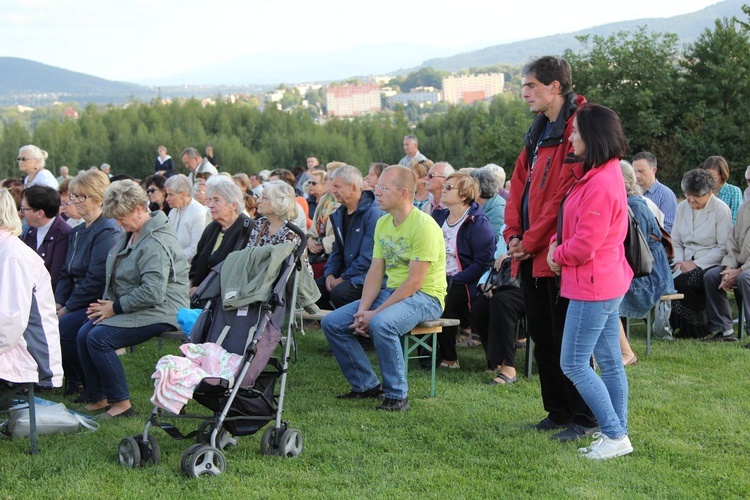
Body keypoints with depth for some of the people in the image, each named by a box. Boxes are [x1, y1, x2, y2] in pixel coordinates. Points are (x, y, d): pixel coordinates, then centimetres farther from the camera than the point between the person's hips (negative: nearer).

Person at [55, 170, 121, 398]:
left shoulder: (108, 232, -13)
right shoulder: (77, 232, 17)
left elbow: (96, 279, -20)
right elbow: (66, 274, 17)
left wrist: (68, 308, -16)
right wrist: (58, 303, 0)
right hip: (79, 304, 9)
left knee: (63, 327, -28)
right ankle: (73, 379, 2)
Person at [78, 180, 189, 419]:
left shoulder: (156, 244, -21)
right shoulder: (131, 234, 12)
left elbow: (153, 293, -28)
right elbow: (115, 275, 21)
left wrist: (116, 307, -17)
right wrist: (106, 303, 4)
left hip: (161, 313, -10)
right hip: (134, 308, 10)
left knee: (98, 337, -22)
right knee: (84, 334, -2)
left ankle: (121, 403, -12)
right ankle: (96, 398, 8)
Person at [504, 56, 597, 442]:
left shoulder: (577, 127, -14)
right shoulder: (538, 131, 16)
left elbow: (564, 193, -20)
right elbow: (520, 185, 17)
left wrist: (531, 241, -15)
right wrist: (513, 234, 3)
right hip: (531, 253, 9)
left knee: (567, 338, -1)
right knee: (541, 337, 14)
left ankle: (584, 419, 10)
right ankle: (557, 412, 25)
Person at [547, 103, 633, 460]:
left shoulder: (601, 183, -23)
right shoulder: (598, 174, 10)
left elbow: (585, 243, -23)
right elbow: (576, 226, 19)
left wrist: (558, 255, -5)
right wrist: (557, 243, 1)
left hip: (593, 287, -10)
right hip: (609, 283, 10)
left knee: (573, 364, -4)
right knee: (610, 362, 14)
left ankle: (615, 436, 0)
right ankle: (617, 432, 21)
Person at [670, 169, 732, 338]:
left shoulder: (721, 210, -5)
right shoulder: (682, 207, 12)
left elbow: (723, 248, -9)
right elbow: (676, 242, 14)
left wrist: (695, 264, -15)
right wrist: (680, 262, -5)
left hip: (711, 265, -5)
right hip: (687, 263, 5)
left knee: (682, 283, -31)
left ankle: (695, 330, -10)